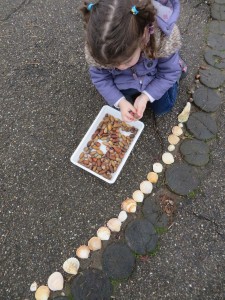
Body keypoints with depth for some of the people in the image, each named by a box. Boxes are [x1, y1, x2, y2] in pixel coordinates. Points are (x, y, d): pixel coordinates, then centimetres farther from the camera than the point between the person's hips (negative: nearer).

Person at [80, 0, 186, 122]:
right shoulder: (96, 48, -34)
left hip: (156, 76, 0)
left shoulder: (164, 40, -39)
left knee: (162, 107, 8)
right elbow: (99, 78, -17)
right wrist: (120, 101, -28)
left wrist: (145, 96, -29)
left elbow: (169, 73, -21)